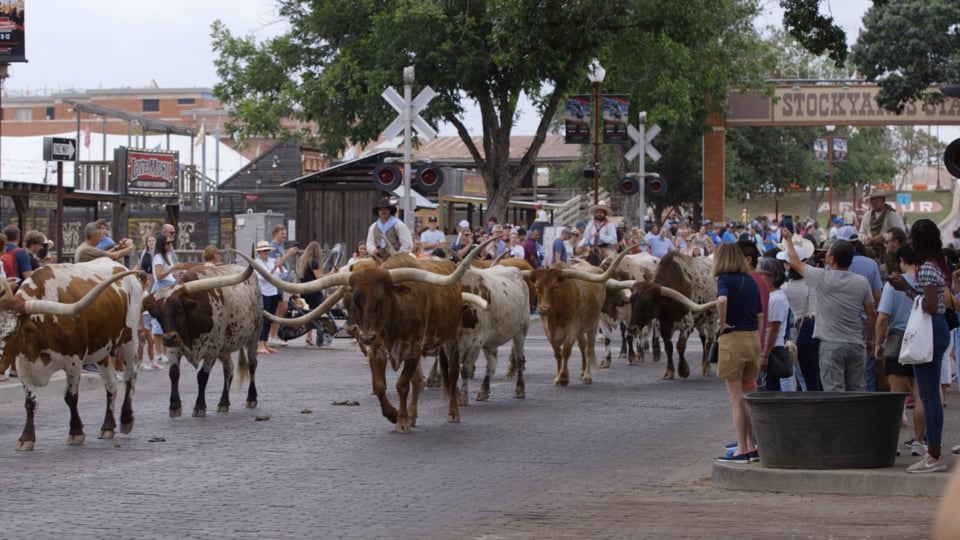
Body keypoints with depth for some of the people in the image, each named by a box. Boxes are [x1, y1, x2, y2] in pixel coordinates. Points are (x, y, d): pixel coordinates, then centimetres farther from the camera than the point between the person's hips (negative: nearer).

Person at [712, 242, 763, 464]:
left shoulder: (725, 280, -9)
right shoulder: (751, 281, 10)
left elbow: (722, 300, -31)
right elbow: (759, 314, 13)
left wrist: (722, 323, -16)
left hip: (732, 338, -6)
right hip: (753, 338, 6)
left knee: (736, 399, 0)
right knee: (750, 396, 15)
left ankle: (742, 450, 1)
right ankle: (752, 447, 18)